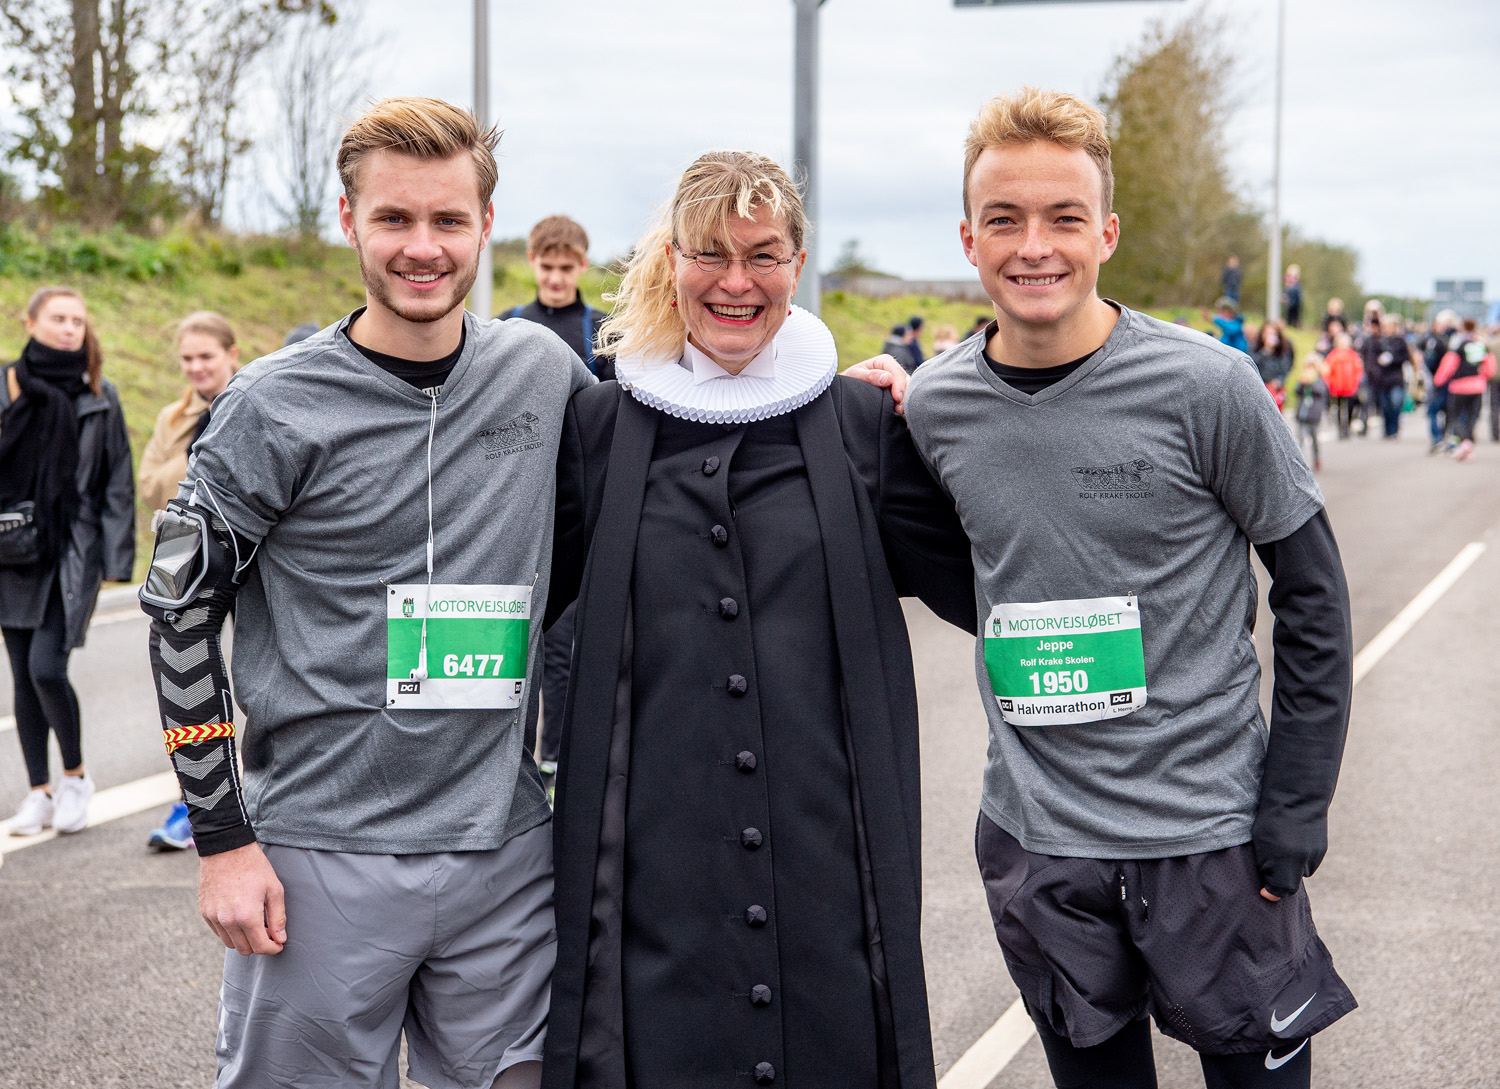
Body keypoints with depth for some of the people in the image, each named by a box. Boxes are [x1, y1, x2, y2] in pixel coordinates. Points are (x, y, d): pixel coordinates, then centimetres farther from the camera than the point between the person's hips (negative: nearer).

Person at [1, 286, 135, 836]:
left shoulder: (100, 396, 2)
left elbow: (118, 483, 4)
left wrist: (117, 558, -1)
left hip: (73, 551, -2)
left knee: (46, 668, -13)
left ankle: (76, 775, 9)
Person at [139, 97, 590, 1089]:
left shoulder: (544, 371, 3)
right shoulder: (279, 406, -6)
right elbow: (180, 607, -3)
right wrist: (222, 838, -5)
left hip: (507, 856, 3)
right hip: (322, 858, -3)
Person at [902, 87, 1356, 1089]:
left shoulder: (1207, 387, -12)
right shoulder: (935, 407, -1)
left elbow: (1313, 597, -6)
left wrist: (1295, 815, -7)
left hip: (1213, 834, -3)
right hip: (1035, 845, 3)